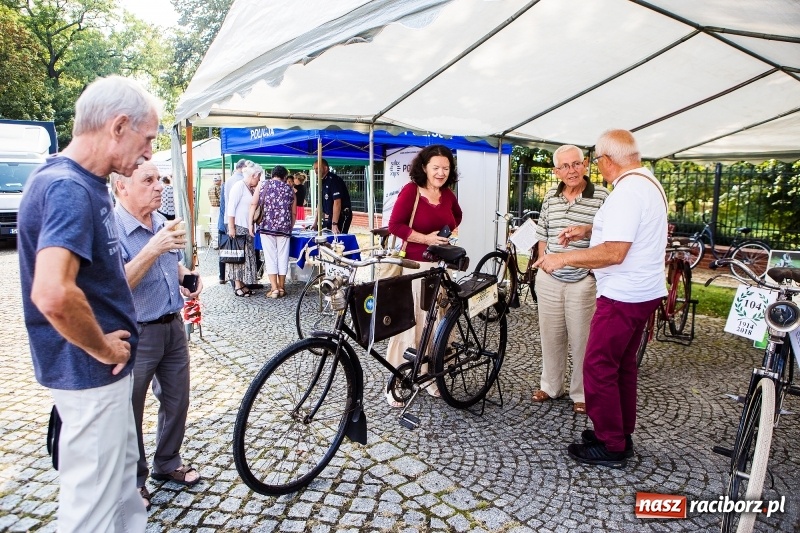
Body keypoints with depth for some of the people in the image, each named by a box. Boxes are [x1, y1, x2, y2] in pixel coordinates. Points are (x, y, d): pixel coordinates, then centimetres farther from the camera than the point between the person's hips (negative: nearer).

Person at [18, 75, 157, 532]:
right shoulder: (68, 187, -24)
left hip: (106, 367, 10)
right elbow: (52, 295, -38)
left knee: (123, 465, 25)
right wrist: (104, 349, -21)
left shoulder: (87, 184, 7)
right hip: (90, 372, -10)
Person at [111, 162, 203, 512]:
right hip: (136, 335, -7)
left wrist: (188, 275, 1)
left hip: (173, 326, 7)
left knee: (176, 400, 18)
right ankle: (132, 481, 28)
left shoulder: (162, 222, 7)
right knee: (130, 411, 8)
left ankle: (168, 463, 38)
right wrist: (154, 249, -33)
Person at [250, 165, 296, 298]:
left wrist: (250, 223, -1)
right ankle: (281, 288, 12)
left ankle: (274, 288, -1)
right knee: (282, 256, 7)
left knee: (270, 257, 2)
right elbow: (293, 212, 18)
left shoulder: (262, 185, 9)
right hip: (284, 227, 1)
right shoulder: (289, 188, 13)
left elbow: (253, 204, -1)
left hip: (266, 226, -1)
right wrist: (291, 227, 31)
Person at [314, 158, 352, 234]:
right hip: (329, 217, 9)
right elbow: (321, 204, 17)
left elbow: (337, 203, -24)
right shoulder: (323, 182, 12)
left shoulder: (334, 180, -15)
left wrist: (334, 224, -29)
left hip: (341, 217, -9)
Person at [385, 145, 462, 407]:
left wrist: (449, 234, 12)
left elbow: (457, 217, 29)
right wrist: (425, 238, -17)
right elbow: (395, 225, -11)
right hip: (415, 266, -5)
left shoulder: (448, 194, 9)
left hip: (442, 267, 6)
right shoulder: (411, 190, -7)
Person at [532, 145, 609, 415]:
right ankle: (550, 386, 31)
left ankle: (582, 394, 22)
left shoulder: (602, 196, -9)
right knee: (551, 335, 14)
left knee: (581, 340, 5)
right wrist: (542, 266, 12)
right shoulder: (550, 197, 6)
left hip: (584, 280, -4)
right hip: (549, 279, 4)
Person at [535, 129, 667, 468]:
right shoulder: (648, 183, 13)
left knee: (599, 367, -1)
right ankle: (622, 434, 30)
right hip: (645, 292, 10)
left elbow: (614, 252, -28)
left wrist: (563, 259, -21)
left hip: (623, 296, -10)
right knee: (623, 364, 18)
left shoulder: (627, 191, -21)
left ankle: (611, 446, 10)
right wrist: (588, 230, 17)